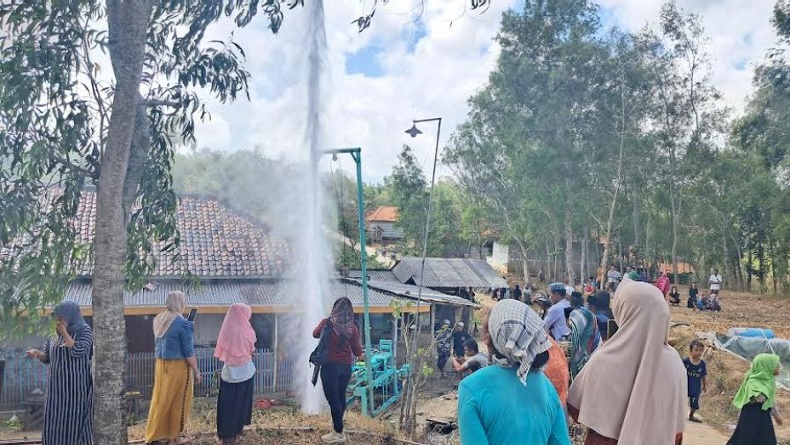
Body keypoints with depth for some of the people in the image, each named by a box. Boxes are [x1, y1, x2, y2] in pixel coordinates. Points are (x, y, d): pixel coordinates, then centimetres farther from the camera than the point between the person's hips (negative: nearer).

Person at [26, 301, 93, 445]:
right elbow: (47, 358, 14)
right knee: (55, 422, 6)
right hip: (58, 387, 6)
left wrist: (65, 333, -14)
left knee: (75, 422, -2)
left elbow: (77, 351, -21)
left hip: (76, 387, -6)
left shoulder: (84, 330, -7)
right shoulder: (56, 334, 9)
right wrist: (36, 353, -6)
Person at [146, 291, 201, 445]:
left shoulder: (159, 320, 4)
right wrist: (196, 371, -6)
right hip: (178, 366, -7)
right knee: (177, 401, 7)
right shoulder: (182, 324, -18)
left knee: (162, 398, 17)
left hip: (161, 364, 7)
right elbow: (188, 352, -15)